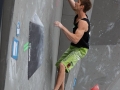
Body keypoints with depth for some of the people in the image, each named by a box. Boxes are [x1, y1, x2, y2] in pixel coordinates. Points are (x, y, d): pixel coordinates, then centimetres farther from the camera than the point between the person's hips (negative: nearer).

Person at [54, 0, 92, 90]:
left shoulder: (83, 22, -28)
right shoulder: (79, 14, -3)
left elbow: (75, 39, -39)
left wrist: (62, 27, -41)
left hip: (80, 50, -10)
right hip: (73, 47, 10)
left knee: (62, 65, -27)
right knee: (59, 64, 15)